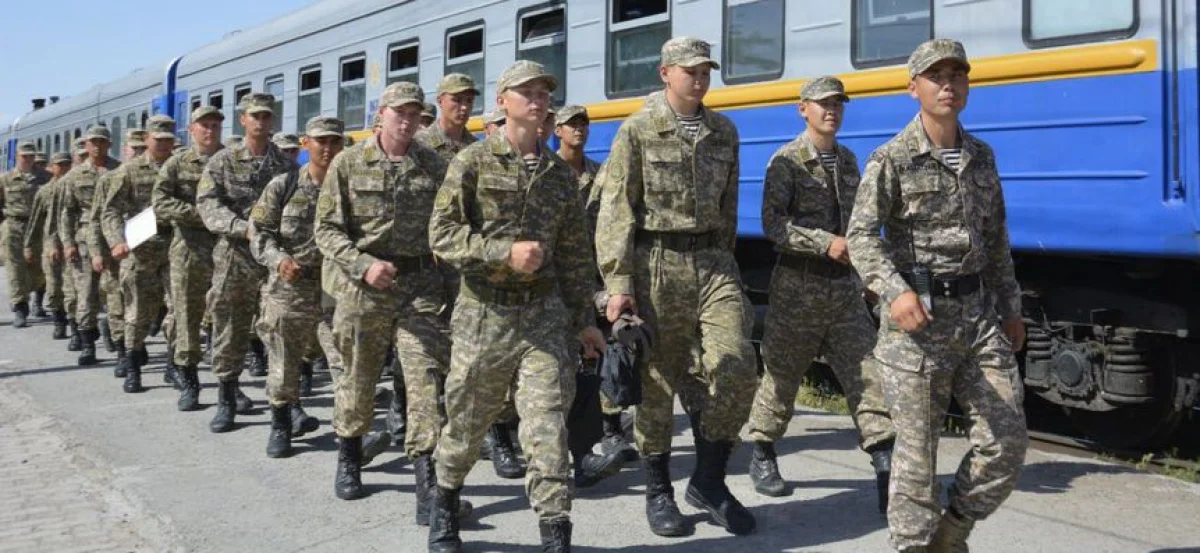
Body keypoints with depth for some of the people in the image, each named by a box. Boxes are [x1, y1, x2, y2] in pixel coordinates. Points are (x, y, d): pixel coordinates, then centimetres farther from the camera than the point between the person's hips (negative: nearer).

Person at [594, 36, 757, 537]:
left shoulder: (724, 132, 12)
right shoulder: (637, 131, -2)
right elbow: (615, 210, -6)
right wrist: (618, 283, -13)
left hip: (713, 261, 4)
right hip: (655, 264, -4)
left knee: (737, 371, -5)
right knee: (658, 381, 3)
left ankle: (708, 481, 13)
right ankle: (658, 490, 20)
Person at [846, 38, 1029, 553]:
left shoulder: (981, 157, 14)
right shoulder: (892, 159, -6)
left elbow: (996, 241, 21)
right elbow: (862, 235, -16)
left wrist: (1009, 308, 20)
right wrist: (895, 292, -32)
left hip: (978, 314, 6)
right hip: (917, 318, -6)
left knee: (1006, 442, 5)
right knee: (917, 449, 1)